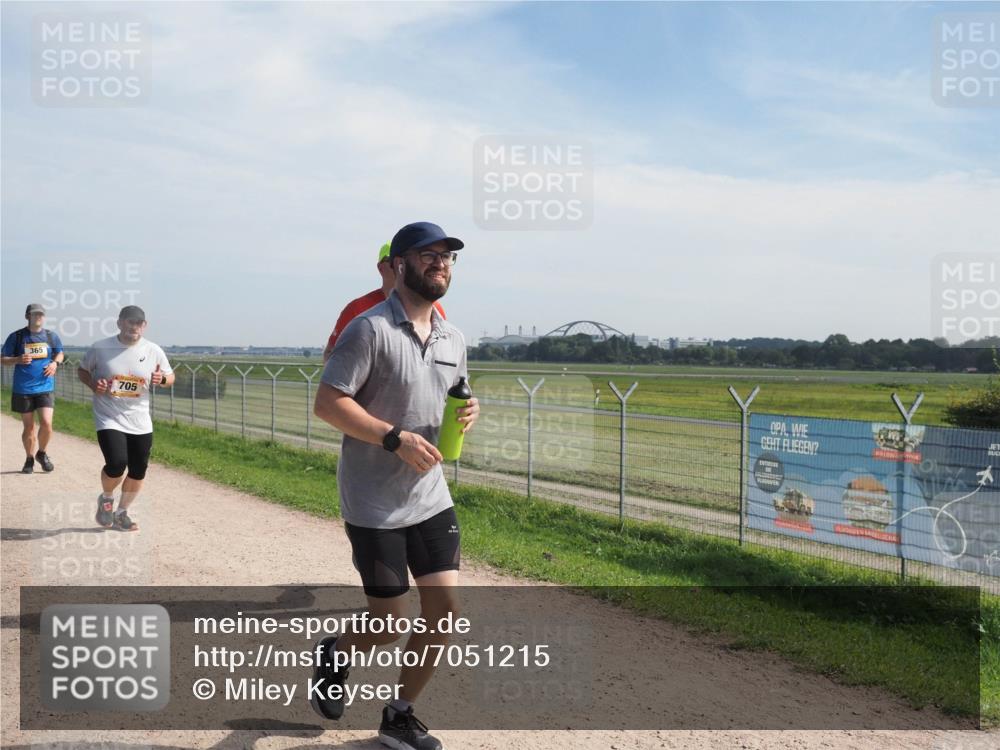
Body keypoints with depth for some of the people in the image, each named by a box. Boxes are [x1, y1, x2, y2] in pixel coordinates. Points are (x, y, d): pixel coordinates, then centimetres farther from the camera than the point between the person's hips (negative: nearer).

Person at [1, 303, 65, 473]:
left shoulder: (51, 336, 3)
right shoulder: (16, 336, -2)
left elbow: (60, 353, 18)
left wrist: (55, 362, -4)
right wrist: (18, 359, -17)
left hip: (45, 387, 0)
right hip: (22, 389, 0)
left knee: (46, 423, -13)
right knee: (28, 427, 8)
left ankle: (42, 453, 14)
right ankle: (30, 459, 28)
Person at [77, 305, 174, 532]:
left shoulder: (154, 351, -3)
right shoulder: (100, 348, -7)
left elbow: (170, 377, 10)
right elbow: (82, 370, 9)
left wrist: (162, 379, -14)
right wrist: (93, 384, -12)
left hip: (140, 422, 3)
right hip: (109, 418, -3)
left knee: (138, 471, 7)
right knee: (116, 464, -19)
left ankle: (121, 512, 30)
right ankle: (106, 499, 14)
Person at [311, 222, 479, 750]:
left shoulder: (453, 339, 9)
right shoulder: (370, 329, -14)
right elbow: (326, 404, -17)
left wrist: (467, 415, -3)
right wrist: (396, 438, -24)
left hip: (431, 498, 7)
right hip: (374, 505, -7)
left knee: (444, 608, 4)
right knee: (389, 623, 1)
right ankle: (334, 655, 35)